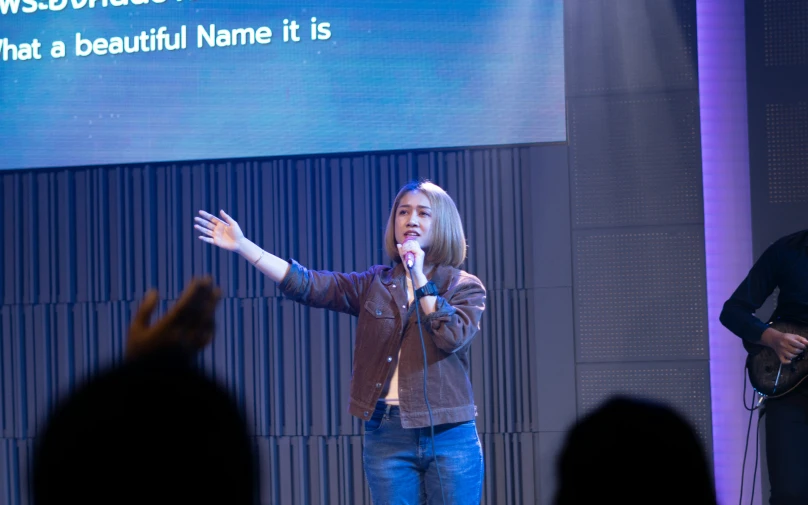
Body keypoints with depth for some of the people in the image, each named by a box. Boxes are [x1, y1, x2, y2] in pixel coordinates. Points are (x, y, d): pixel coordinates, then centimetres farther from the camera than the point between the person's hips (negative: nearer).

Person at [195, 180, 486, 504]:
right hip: (388, 435, 2)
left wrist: (420, 278, -12)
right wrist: (242, 245, -9)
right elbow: (306, 285, -3)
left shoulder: (466, 287, 3)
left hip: (450, 437, -2)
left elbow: (453, 337, -15)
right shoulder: (374, 284, 8)